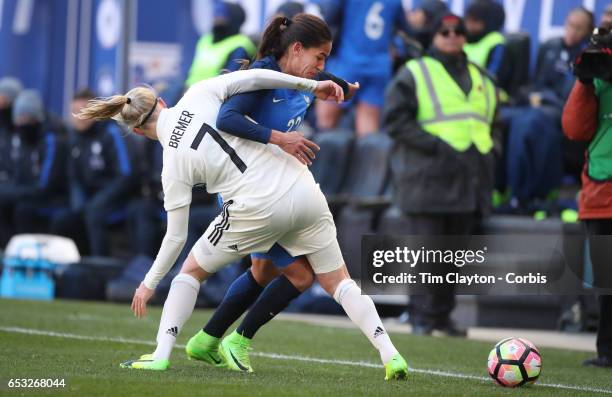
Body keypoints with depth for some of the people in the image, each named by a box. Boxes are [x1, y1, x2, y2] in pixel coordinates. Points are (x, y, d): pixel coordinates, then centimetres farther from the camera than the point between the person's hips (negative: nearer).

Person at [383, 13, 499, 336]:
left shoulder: (481, 79, 20)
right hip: (428, 180, -6)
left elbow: (493, 121, 30)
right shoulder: (414, 74, 1)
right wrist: (435, 146, -15)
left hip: (468, 184, 6)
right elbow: (395, 119, -8)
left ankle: (442, 315, 14)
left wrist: (489, 149, 10)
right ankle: (422, 317, -6)